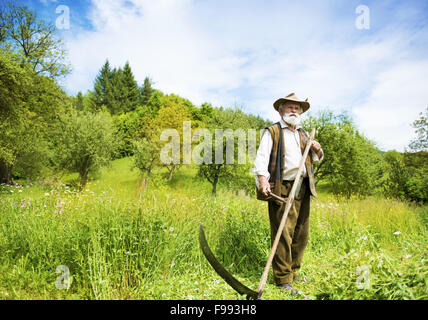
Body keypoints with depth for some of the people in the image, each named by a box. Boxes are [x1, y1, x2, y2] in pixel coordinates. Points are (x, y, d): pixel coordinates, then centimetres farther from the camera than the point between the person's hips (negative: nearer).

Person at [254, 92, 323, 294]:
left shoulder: (303, 134, 23)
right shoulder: (272, 132, 5)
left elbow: (316, 159, 34)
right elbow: (261, 157, -7)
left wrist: (318, 151, 9)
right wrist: (262, 179, -24)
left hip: (303, 189, 7)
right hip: (282, 189, -6)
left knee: (301, 234, 10)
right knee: (283, 234, -7)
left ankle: (293, 272, 25)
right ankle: (283, 279, 3)